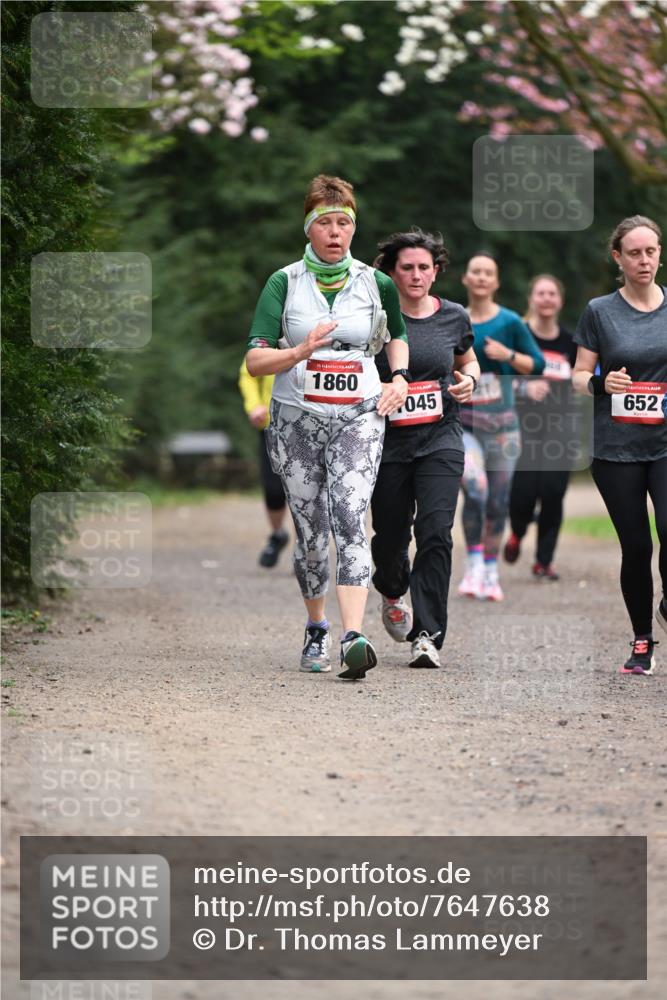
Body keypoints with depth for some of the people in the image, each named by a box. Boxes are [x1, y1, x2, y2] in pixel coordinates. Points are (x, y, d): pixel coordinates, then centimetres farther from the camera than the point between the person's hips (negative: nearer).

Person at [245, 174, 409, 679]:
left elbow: (397, 335, 27)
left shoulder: (376, 283, 6)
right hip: (297, 419, 1)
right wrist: (303, 350, -22)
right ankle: (316, 629, 28)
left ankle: (354, 637, -30)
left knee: (349, 519, -19)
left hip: (358, 417, -1)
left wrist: (399, 379, 9)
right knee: (310, 532, 5)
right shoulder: (285, 283, 1)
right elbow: (255, 360, -5)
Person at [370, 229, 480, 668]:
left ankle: (427, 636, -13)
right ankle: (393, 593, 44)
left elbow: (468, 361, 22)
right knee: (390, 537, 7)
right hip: (389, 443, 0)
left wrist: (469, 380, 1)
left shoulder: (454, 317, 4)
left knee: (435, 531, -15)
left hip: (440, 439, 0)